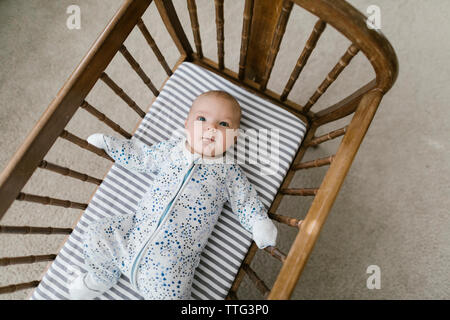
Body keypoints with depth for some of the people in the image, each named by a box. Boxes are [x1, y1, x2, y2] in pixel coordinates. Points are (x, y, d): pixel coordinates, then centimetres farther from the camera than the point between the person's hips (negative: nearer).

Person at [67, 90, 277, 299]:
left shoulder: (229, 172, -1)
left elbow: (246, 202, 6)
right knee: (95, 236, 2)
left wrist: (260, 224, -10)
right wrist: (108, 143, 23)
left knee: (168, 292, -19)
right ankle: (100, 279, 31)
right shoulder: (170, 149, 7)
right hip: (137, 228, 4)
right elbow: (140, 157, 21)